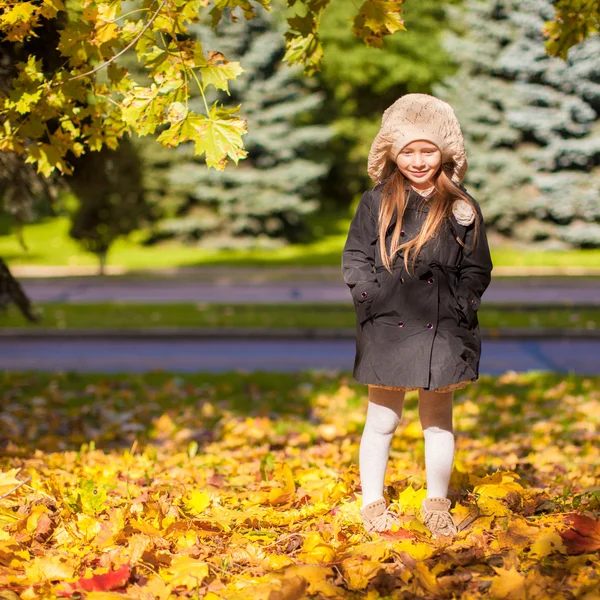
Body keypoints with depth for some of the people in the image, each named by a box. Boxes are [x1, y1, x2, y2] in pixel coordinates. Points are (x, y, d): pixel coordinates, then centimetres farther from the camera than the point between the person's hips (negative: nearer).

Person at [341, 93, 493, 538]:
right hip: (387, 329, -1)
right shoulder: (377, 202, 2)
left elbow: (477, 270, 6)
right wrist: (373, 298, -7)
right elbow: (354, 259, 4)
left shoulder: (462, 208, 3)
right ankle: (373, 501, 23)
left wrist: (458, 307, -6)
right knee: (383, 419, 8)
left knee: (438, 418, 13)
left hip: (441, 330, 1)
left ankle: (437, 503, 26)